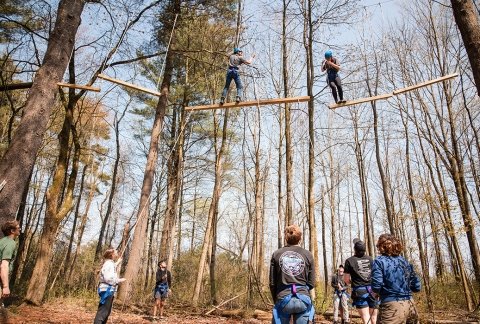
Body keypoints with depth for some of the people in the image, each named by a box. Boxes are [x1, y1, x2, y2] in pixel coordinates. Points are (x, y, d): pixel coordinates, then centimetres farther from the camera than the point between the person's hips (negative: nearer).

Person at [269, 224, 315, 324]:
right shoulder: (307, 254, 1)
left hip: (283, 298, 0)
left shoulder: (276, 254, 1)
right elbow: (311, 283, 3)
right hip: (303, 299, 0)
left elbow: (272, 283, 4)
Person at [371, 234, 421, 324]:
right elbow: (417, 287, 12)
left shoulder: (379, 261, -5)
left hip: (392, 306, -6)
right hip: (410, 304, 6)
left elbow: (376, 286, -14)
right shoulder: (404, 261, 10)